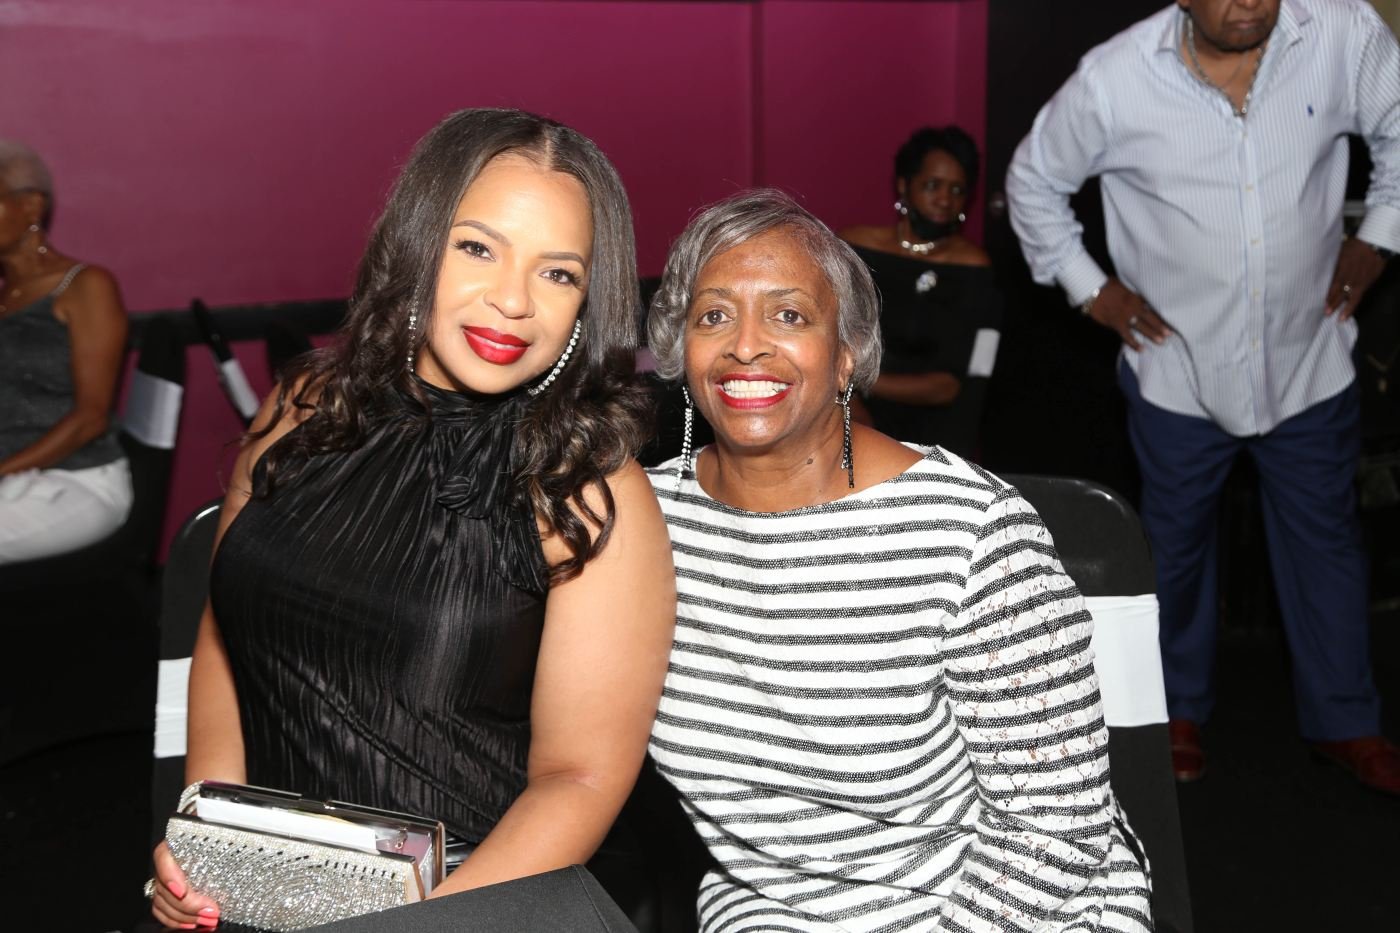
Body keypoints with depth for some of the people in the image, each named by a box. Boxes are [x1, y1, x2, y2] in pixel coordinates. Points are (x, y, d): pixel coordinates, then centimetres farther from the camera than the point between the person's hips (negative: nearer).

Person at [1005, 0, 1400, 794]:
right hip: (1180, 370, -1)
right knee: (1178, 544, 17)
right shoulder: (1114, 79, -17)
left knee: (1326, 541, 16)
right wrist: (1088, 286, -4)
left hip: (1308, 363, 1)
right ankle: (1180, 711, 41)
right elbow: (1035, 181, -1)